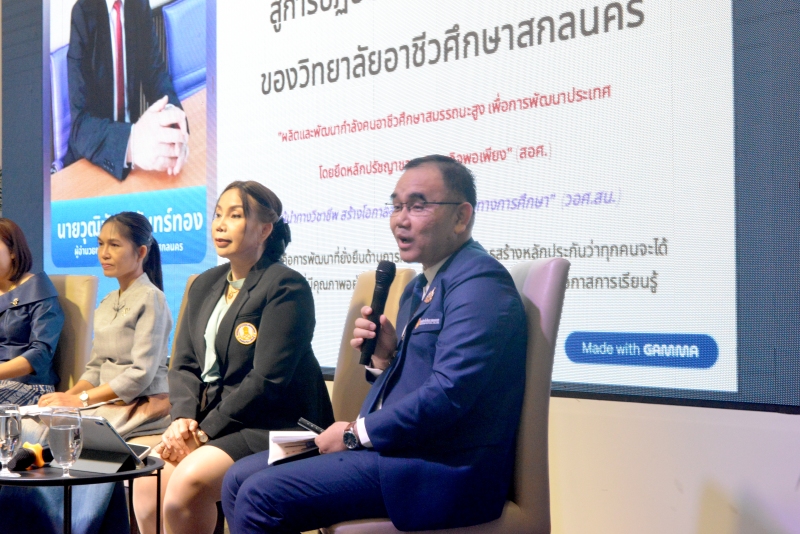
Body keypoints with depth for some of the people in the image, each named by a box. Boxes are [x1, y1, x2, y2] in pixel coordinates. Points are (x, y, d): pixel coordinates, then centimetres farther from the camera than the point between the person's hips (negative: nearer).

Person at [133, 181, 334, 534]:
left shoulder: (286, 287, -9)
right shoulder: (205, 285, 16)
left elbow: (266, 381, -15)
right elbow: (184, 366, 13)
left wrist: (203, 432, -16)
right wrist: (183, 418, -7)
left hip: (269, 426, -7)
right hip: (208, 421, 7)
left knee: (188, 481, -29)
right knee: (146, 482, -18)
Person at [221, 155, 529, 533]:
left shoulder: (479, 283, -13)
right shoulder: (419, 288, 18)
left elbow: (447, 393, -23)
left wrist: (357, 432, -12)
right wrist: (382, 358, -1)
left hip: (444, 470, -9)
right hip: (398, 446, 9)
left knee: (260, 497, -18)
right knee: (239, 478, 5)